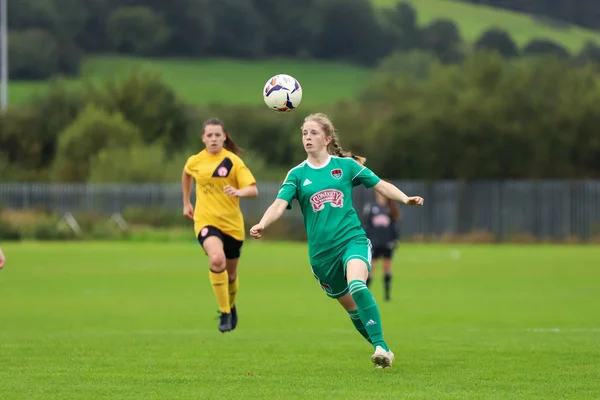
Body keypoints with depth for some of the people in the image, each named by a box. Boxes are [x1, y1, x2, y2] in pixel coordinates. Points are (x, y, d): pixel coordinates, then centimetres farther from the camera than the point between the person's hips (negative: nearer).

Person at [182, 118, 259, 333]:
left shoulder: (233, 161, -8)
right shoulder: (195, 161, -1)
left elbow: (253, 190, -14)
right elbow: (186, 175, 24)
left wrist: (238, 192, -34)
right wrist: (186, 203, 26)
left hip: (232, 223, 1)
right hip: (205, 221, -1)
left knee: (230, 272, 15)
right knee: (217, 259, -29)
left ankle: (231, 306, 47)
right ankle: (224, 313, -19)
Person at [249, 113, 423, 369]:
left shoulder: (346, 165, 4)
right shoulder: (297, 174, 5)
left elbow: (381, 185, 9)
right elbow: (280, 204, -7)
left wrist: (405, 198, -8)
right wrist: (262, 224, -27)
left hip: (352, 239, -3)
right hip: (321, 251, 3)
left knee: (357, 286, -30)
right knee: (351, 307, 9)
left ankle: (381, 346, -28)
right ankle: (382, 351, 25)